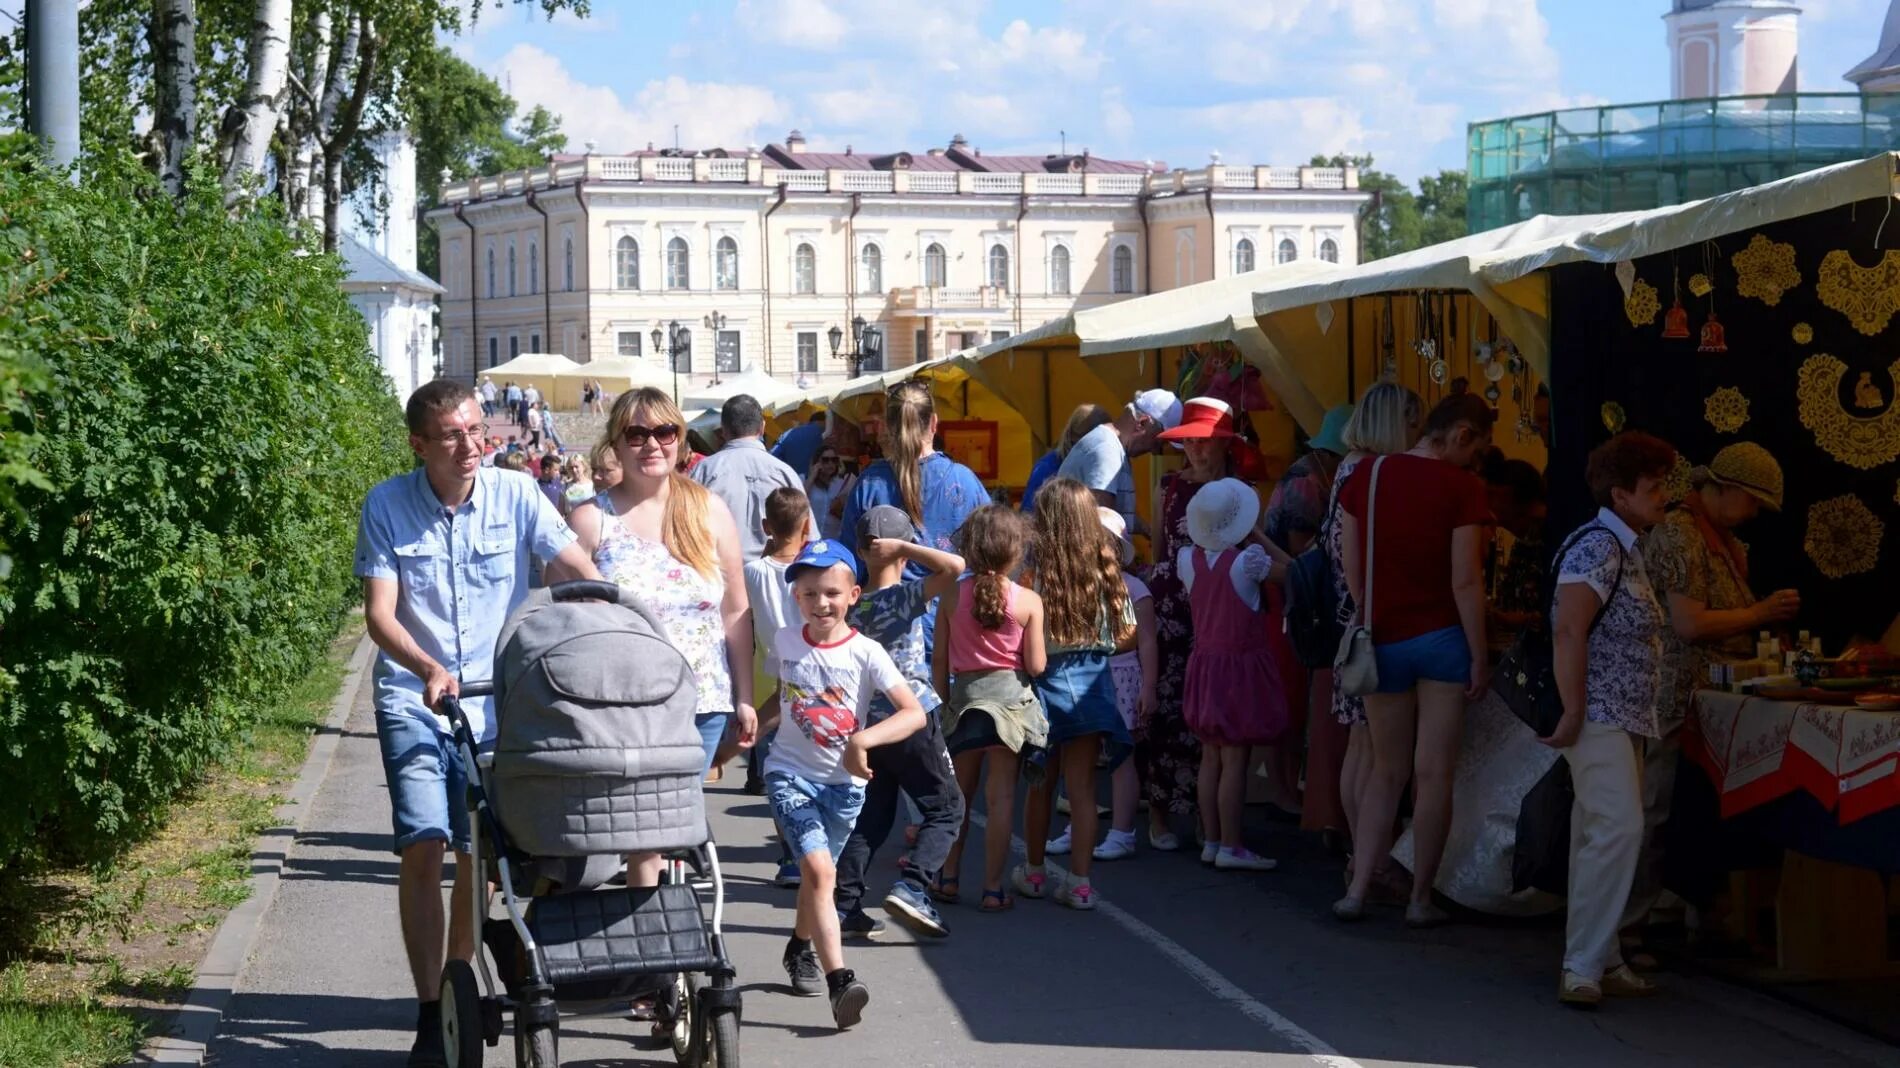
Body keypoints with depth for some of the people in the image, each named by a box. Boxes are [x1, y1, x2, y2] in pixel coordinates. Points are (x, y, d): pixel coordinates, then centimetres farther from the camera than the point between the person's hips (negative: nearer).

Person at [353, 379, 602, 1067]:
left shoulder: (514, 494, -5)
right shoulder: (387, 506, -6)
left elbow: (583, 574, -7)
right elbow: (379, 614, -11)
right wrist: (430, 670, -28)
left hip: (496, 703, 2)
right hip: (414, 701, -1)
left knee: (479, 856, 8)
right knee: (423, 848, -14)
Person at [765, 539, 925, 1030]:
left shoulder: (866, 653, -12)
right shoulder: (785, 642, -4)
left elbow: (914, 713, -21)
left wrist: (862, 740, -32)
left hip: (843, 782, 1)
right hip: (790, 772, -1)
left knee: (817, 871, 18)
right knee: (820, 871, -19)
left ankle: (801, 949, 47)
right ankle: (840, 980, -27)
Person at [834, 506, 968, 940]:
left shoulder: (851, 607, 4)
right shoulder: (906, 596, -12)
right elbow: (954, 566, -25)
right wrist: (904, 547, -15)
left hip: (865, 721, 6)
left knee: (870, 815, 15)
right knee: (947, 809, 5)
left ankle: (844, 902, 10)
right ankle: (911, 886, -13)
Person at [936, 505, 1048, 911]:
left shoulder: (953, 596, -3)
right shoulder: (1028, 601, -8)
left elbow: (939, 659, 1)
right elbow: (1036, 665, -8)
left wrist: (943, 701, 13)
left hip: (964, 695, 2)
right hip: (1010, 696, -2)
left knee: (958, 794, 16)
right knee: (1001, 796, 3)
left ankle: (948, 878, 22)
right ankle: (993, 888, 5)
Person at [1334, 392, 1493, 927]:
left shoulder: (1365, 477, 2)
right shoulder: (1461, 487, -11)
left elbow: (1352, 571, 4)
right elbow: (1465, 581, -14)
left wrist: (1373, 623, 15)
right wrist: (1479, 657, -8)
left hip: (1383, 642, 4)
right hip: (1441, 639, -4)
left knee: (1387, 771, 15)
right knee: (1433, 773, 4)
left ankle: (1357, 890, 11)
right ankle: (1421, 899, 9)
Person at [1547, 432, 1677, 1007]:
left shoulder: (1626, 549, 16)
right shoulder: (1598, 546, -14)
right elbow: (1569, 631, -22)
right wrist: (1572, 713, -23)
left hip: (1625, 718, 10)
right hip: (1598, 716, -10)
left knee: (1601, 838, 11)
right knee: (1620, 829, -16)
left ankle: (1600, 962, 15)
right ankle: (1582, 967, -13)